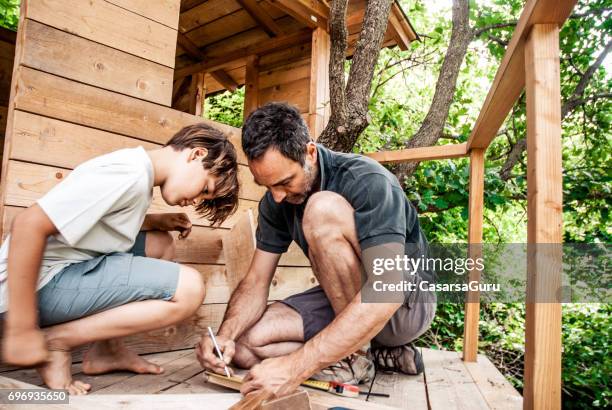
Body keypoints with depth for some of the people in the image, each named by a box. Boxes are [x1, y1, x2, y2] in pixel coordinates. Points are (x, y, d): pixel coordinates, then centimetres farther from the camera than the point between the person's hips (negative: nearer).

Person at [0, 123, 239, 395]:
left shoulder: (138, 170, 9)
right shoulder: (129, 174, -20)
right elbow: (30, 224, -26)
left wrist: (156, 220, 6)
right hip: (42, 284, -10)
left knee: (161, 242, 15)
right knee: (189, 288, -17)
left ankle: (106, 348, 11)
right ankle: (55, 341, -7)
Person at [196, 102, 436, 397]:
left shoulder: (368, 181, -26)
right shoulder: (275, 202, -5)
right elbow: (256, 281, -5)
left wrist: (297, 366, -40)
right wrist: (225, 335, -26)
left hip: (407, 302, -6)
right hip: (343, 301, 7)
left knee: (323, 209, -30)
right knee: (242, 345, -11)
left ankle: (353, 357, -13)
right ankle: (383, 352, -4)